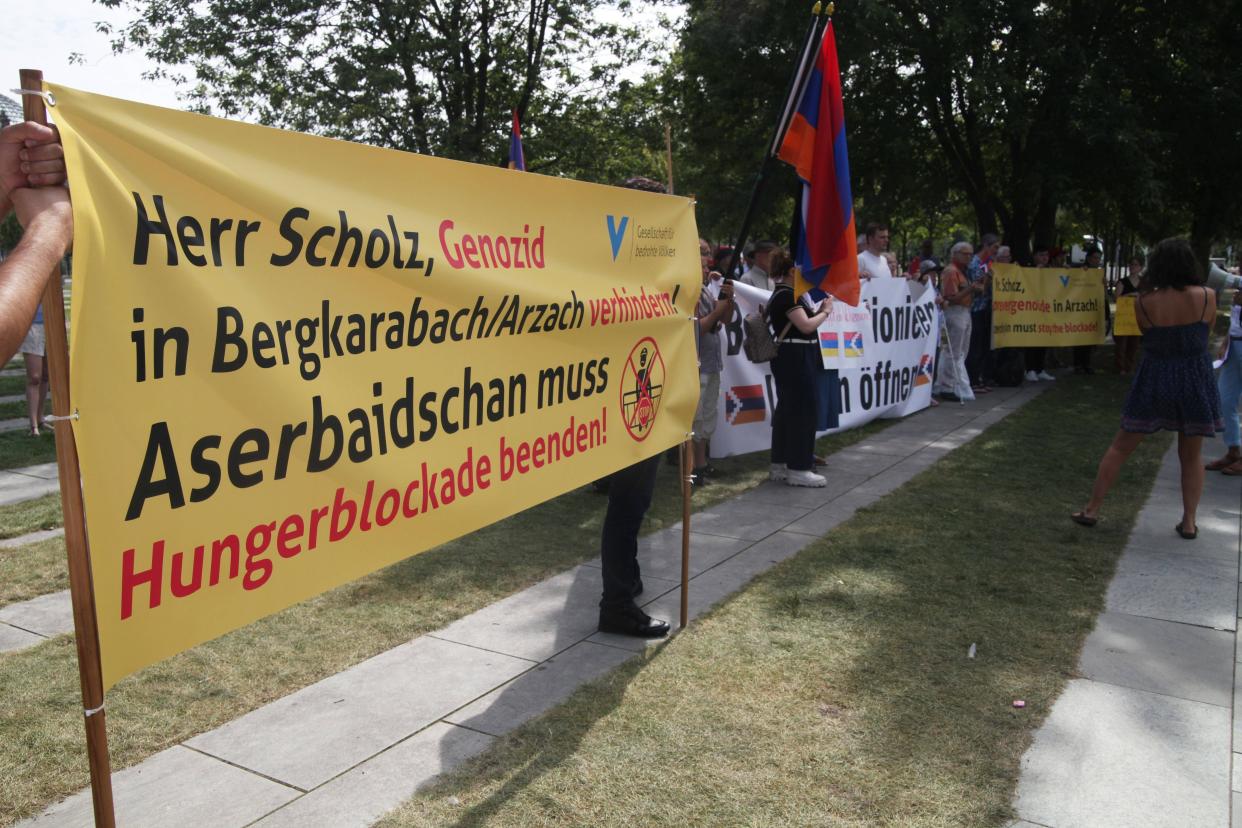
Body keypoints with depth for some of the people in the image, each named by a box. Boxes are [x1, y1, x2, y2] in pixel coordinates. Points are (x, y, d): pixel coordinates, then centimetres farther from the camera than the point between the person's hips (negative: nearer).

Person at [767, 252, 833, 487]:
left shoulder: (784, 294, 16)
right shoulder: (787, 295, -16)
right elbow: (806, 326, -20)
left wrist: (819, 310, 5)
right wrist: (826, 311, -5)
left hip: (791, 358, 11)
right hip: (795, 359, -11)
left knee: (787, 410, 13)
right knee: (801, 411, -6)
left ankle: (780, 465, 18)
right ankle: (798, 469, -2)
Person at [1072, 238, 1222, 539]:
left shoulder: (1143, 302, -8)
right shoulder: (1206, 297, -7)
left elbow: (1146, 334, 5)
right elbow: (1205, 333, 9)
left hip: (1153, 381, 0)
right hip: (1195, 382, 1)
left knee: (1119, 448, 9)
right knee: (1191, 457, 15)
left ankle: (1092, 510, 12)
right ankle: (1188, 522, 14)